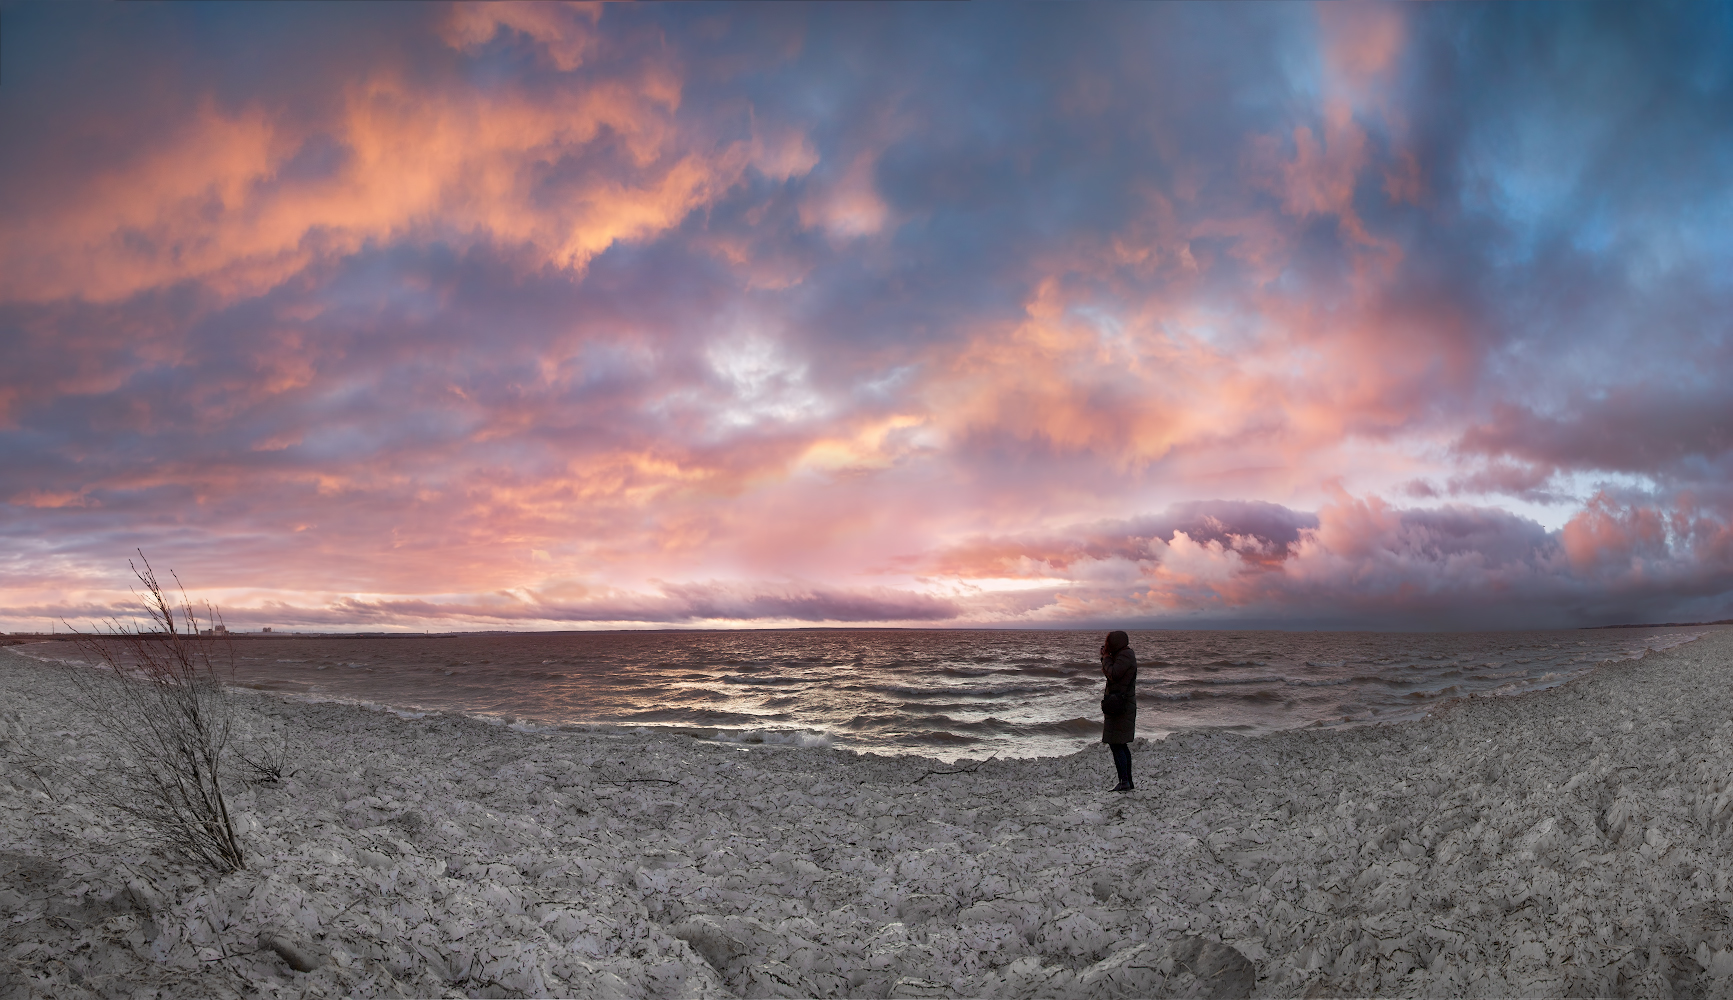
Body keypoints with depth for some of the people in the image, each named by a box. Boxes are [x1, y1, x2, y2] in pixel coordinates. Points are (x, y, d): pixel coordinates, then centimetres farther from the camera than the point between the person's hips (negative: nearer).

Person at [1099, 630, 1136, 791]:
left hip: (1120, 706, -11)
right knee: (1121, 745, 15)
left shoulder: (1125, 655, -14)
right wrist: (1104, 657, 9)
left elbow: (1113, 674, -23)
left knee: (1115, 744, -10)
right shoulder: (1121, 655, 17)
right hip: (1123, 705, 11)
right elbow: (1107, 674, 21)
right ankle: (1128, 781, 20)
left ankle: (1124, 782, -11)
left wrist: (1106, 657, -9)